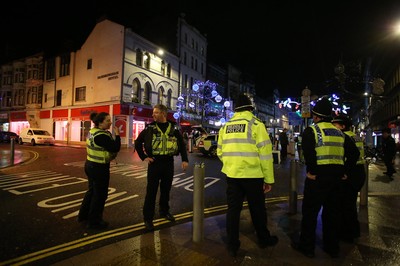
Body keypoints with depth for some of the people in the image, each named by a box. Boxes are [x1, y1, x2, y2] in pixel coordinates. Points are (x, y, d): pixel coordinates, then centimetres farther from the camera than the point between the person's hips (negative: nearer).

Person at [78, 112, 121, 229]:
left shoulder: (93, 132, 8)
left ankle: (83, 215, 37)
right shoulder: (101, 135, -24)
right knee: (100, 194, 5)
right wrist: (117, 135, -15)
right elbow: (115, 148, -27)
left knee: (92, 190, 23)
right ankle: (94, 221, 18)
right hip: (99, 168, -10)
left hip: (90, 165, 10)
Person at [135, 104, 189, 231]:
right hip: (154, 162, -2)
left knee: (166, 189, 16)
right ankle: (148, 218, 13)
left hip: (169, 163, 2)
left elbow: (182, 144, 7)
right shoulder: (150, 127, -1)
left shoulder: (173, 128, 2)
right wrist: (144, 157, -1)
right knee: (151, 191, 2)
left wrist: (185, 160, -1)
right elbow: (138, 142, 6)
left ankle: (164, 211, 36)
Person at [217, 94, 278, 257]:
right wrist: (269, 179, -3)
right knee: (257, 209, 16)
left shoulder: (225, 126, 6)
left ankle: (232, 246, 22)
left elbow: (220, 152, 11)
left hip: (232, 175, 3)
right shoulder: (256, 124, -7)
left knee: (233, 209, 13)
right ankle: (264, 239, 37)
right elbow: (265, 153, -10)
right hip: (252, 175, -3)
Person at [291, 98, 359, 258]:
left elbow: (308, 152, -24)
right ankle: (332, 247, 30)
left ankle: (307, 246, 17)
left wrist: (312, 171, -15)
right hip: (336, 176, 6)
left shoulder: (311, 131, -7)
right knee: (332, 211, 17)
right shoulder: (339, 133, 13)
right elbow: (354, 153, 11)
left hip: (317, 177, -6)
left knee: (310, 212, 6)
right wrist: (343, 171, 10)